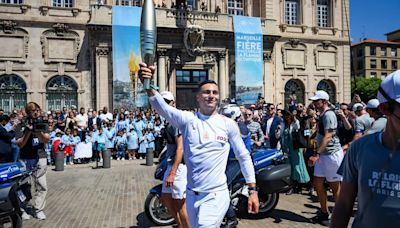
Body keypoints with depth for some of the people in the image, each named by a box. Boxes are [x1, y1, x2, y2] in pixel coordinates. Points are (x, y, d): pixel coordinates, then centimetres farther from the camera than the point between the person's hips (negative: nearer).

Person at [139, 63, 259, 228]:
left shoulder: (228, 124, -3)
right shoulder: (188, 119, -2)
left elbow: (244, 157, 4)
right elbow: (162, 107, -19)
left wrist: (253, 190, 2)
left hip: (215, 195, -3)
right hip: (192, 194, 3)